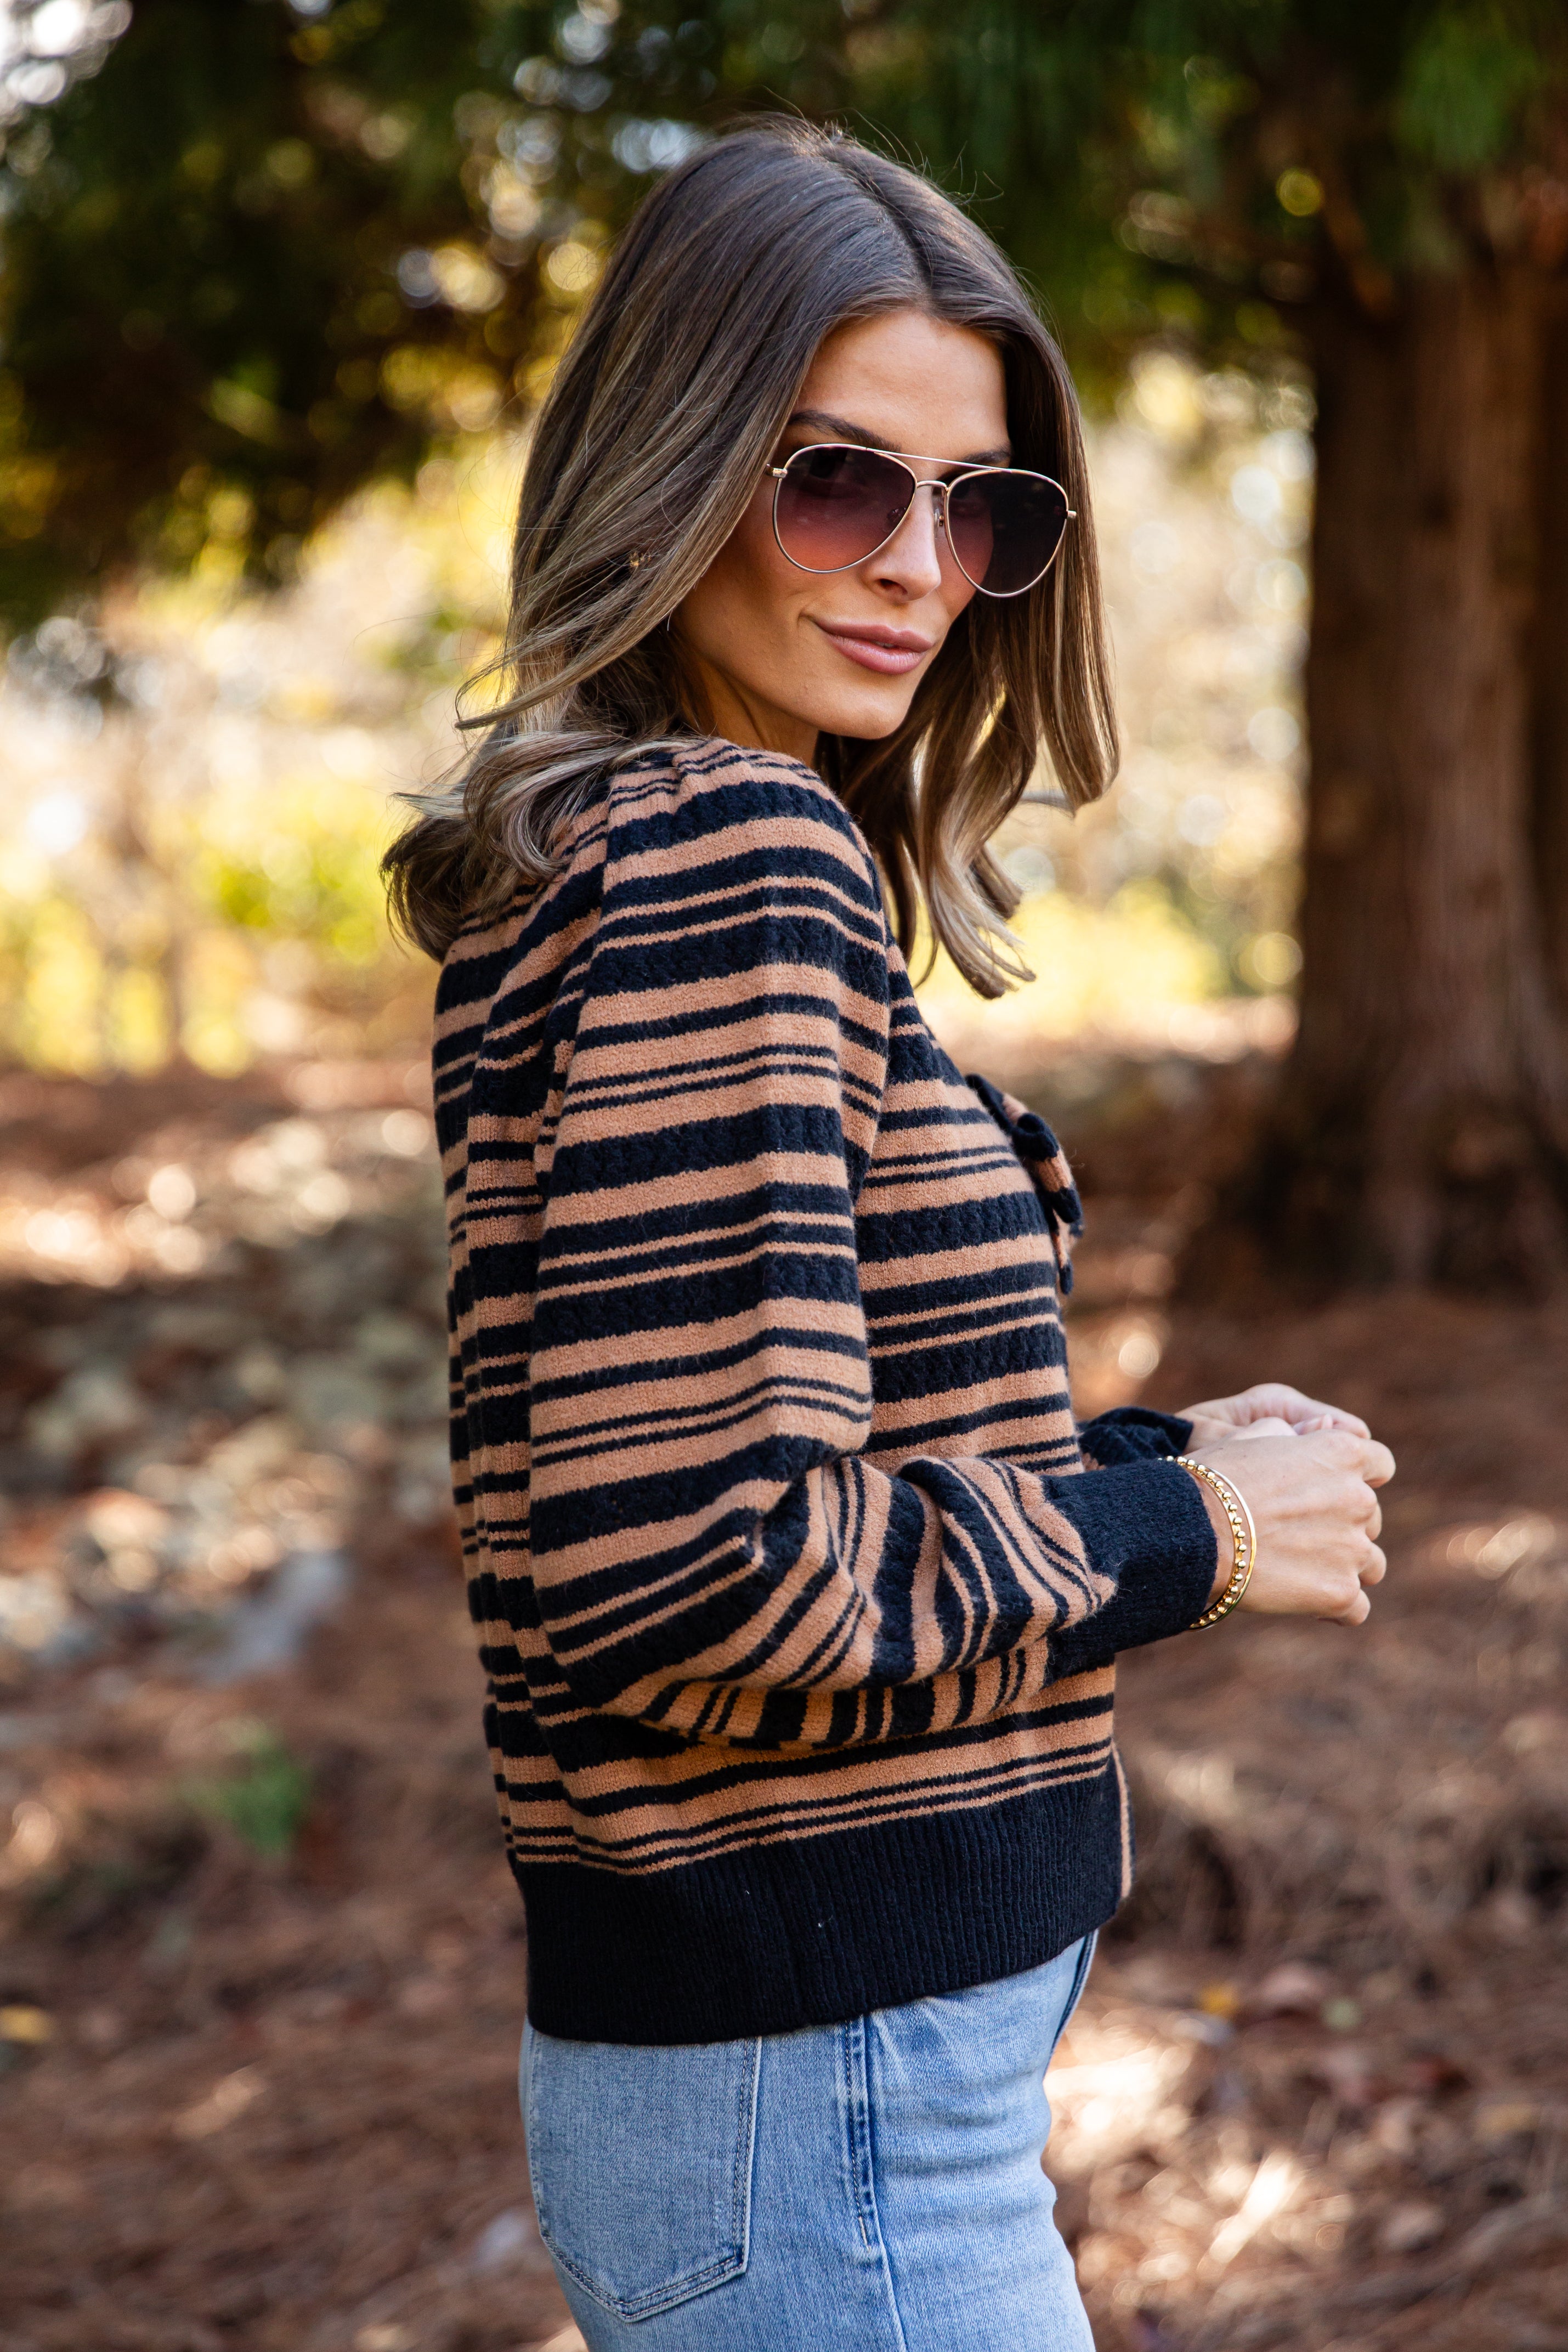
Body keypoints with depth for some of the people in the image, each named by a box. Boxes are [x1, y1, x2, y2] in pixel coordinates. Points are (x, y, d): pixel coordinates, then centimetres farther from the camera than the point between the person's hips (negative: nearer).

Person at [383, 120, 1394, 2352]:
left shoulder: (584, 852, 9)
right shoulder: (738, 852, -20)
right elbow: (709, 1563, -27)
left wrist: (1159, 1458, 5)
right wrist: (1192, 1529, -14)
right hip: (817, 2085, -9)